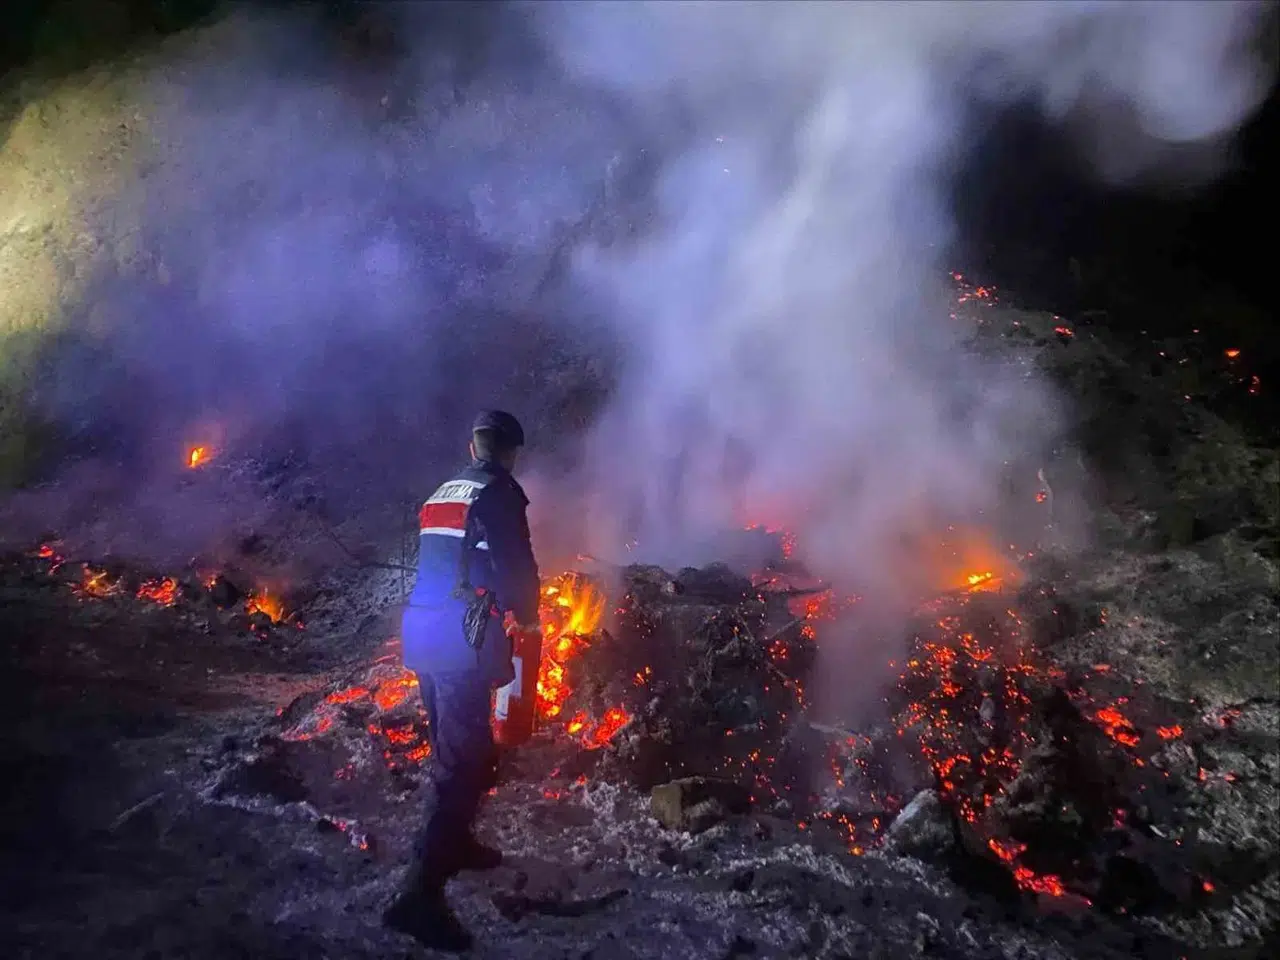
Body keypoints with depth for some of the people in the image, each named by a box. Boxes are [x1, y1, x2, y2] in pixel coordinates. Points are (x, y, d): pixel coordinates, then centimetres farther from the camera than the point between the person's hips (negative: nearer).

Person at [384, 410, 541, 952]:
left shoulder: (441, 495, 17)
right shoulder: (499, 493, -9)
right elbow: (515, 566, -15)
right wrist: (527, 614, 4)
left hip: (423, 631, 9)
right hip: (463, 638, -9)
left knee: (453, 747, 23)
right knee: (464, 759, -6)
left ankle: (453, 844, 38)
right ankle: (420, 895, -8)